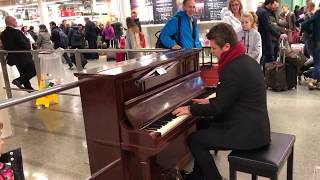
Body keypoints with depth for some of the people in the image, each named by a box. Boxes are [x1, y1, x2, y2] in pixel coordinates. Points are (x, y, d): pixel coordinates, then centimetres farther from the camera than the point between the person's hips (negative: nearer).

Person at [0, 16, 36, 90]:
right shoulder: (16, 32, -22)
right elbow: (25, 45, -24)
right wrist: (29, 46, -3)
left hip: (14, 58, 8)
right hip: (23, 57, -8)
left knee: (24, 74, 18)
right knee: (34, 71, 3)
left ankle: (29, 88, 25)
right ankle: (18, 81, -7)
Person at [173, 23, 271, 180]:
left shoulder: (233, 69, -24)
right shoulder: (245, 60, 6)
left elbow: (218, 108, -19)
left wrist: (190, 109, -7)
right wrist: (209, 101, 17)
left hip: (248, 132, -10)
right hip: (254, 125, 10)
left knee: (193, 140, -2)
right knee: (204, 124, 20)